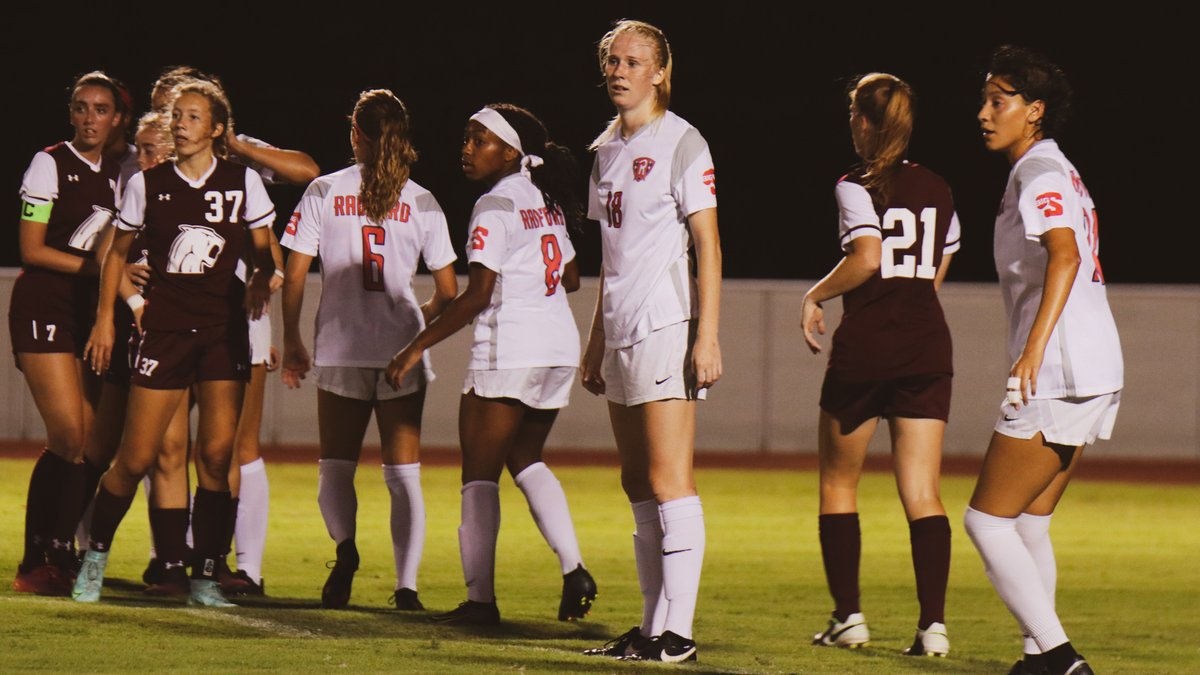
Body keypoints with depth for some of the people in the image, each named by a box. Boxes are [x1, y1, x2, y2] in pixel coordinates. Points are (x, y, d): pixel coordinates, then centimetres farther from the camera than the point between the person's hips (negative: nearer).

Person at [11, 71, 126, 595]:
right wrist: (94, 266, -15)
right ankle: (33, 565, -8)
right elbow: (32, 250, -8)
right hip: (45, 307, -6)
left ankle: (59, 558, 7)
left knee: (87, 443, -1)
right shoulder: (51, 164, -4)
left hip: (90, 312, 6)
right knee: (68, 438, -15)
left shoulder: (116, 176, 14)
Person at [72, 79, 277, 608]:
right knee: (135, 459, -2)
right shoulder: (148, 184, 4)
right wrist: (106, 316, 10)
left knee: (217, 453, -7)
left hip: (224, 330, 0)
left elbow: (266, 252, 10)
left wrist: (261, 281, -11)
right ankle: (95, 556, 18)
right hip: (164, 326, 0)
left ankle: (204, 575, 1)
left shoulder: (243, 182, 2)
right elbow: (118, 251, 15)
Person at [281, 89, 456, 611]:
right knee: (403, 471, 6)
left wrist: (292, 342, 9)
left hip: (340, 349, -1)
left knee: (336, 465, 11)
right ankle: (406, 584, -4)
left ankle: (345, 545, -17)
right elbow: (447, 292, 4)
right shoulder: (422, 202, 2)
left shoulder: (323, 192, -1)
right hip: (402, 352, 1)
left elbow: (294, 276, -2)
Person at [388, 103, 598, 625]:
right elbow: (571, 279, 20)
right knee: (525, 458, 21)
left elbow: (479, 294, -17)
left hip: (508, 351, -8)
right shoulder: (545, 202, 13)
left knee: (480, 472, -1)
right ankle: (573, 569, 8)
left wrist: (419, 346, -14)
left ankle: (480, 597, -5)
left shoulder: (495, 206, -11)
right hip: (559, 347, 8)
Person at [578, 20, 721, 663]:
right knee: (638, 486, 9)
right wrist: (597, 338, 20)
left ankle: (676, 630, -12)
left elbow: (708, 247, -10)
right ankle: (652, 627, 12)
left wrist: (707, 337, -16)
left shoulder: (681, 143, -6)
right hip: (623, 333, 9)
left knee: (668, 481, -11)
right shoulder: (607, 150, 16)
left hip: (666, 325, -9)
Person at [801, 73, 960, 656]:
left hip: (866, 346, -5)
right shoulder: (937, 190, 11)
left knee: (838, 483, 13)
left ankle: (848, 615, 11)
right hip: (928, 346, 5)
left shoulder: (857, 186, -8)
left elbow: (867, 258, -22)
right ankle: (933, 623, -12)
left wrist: (816, 295, -8)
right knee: (922, 495, 0)